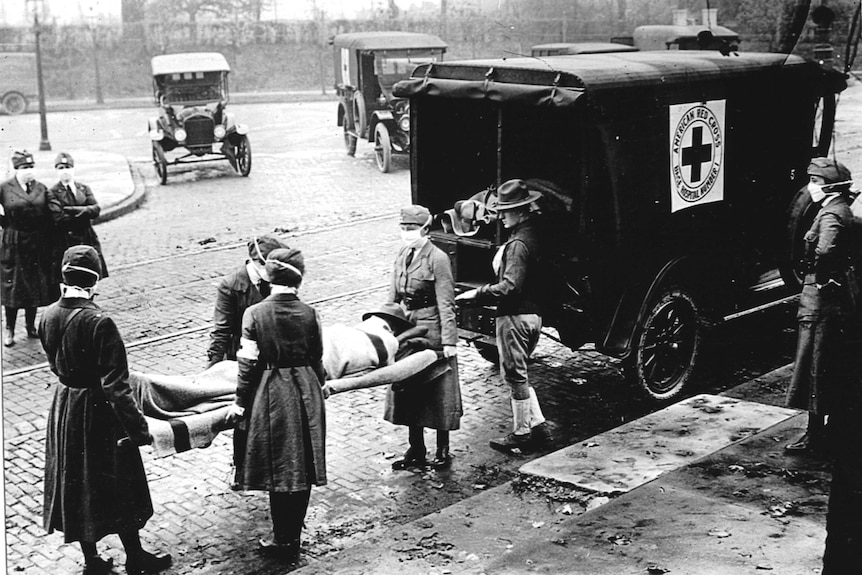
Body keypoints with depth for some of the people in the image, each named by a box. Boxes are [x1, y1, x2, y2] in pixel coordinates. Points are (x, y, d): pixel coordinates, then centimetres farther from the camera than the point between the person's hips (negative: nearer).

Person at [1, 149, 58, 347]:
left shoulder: (41, 189, 6)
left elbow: (49, 220, 5)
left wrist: (50, 247, 0)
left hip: (38, 245, 3)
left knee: (35, 286, 10)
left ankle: (31, 326, 23)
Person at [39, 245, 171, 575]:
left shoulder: (48, 317, -6)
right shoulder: (99, 322, -26)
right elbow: (115, 385, -25)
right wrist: (137, 427, -19)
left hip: (64, 405, 6)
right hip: (97, 411, -6)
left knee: (75, 484, 17)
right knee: (116, 485, 11)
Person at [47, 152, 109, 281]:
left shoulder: (84, 188, 12)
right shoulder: (53, 193, 0)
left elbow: (96, 210, -3)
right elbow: (59, 218, -13)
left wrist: (71, 210, -15)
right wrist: (85, 213, -6)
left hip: (88, 240, 4)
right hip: (66, 243, -4)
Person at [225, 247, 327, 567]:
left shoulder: (255, 314, -10)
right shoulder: (309, 313, -4)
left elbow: (248, 364, -9)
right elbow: (317, 359, 5)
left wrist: (241, 403, 2)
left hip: (271, 396, -2)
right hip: (306, 395, 2)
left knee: (279, 469, 7)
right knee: (303, 470, 11)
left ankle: (284, 542, 14)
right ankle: (292, 541, 23)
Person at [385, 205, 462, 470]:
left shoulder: (437, 259, -13)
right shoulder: (402, 255, 7)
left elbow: (446, 305, -14)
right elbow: (393, 297, 14)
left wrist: (449, 341, -16)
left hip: (431, 331, -7)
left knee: (437, 393, 4)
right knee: (407, 391, 11)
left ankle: (442, 450, 17)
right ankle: (416, 451, 23)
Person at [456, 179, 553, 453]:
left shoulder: (518, 243, -20)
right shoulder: (534, 233, 9)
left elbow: (510, 286, -26)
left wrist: (477, 294, -18)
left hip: (515, 316, -10)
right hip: (533, 312, 10)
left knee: (514, 375, 2)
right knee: (519, 374, 19)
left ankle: (521, 433, 12)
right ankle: (537, 425, 21)